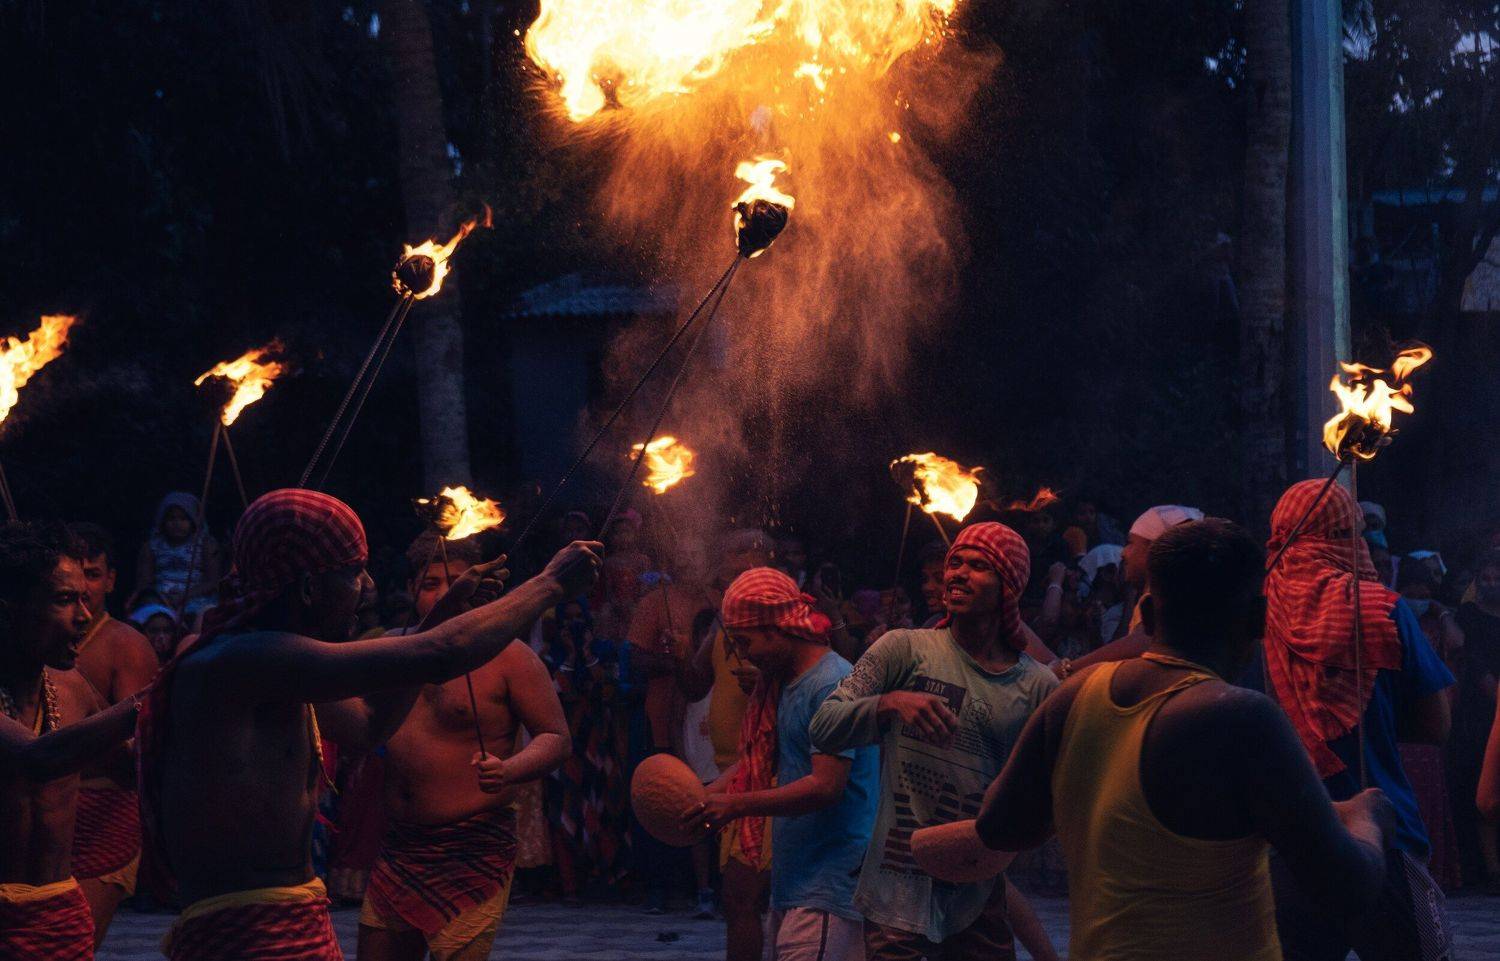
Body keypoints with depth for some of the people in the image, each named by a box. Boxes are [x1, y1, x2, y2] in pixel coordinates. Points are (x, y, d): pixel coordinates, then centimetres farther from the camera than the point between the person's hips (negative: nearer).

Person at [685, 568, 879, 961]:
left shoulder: (831, 686, -15)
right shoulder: (782, 685, 17)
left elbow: (826, 787, -21)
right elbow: (758, 760, 20)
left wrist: (737, 805, -18)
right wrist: (703, 798, 3)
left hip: (828, 884, -10)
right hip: (792, 882, 10)